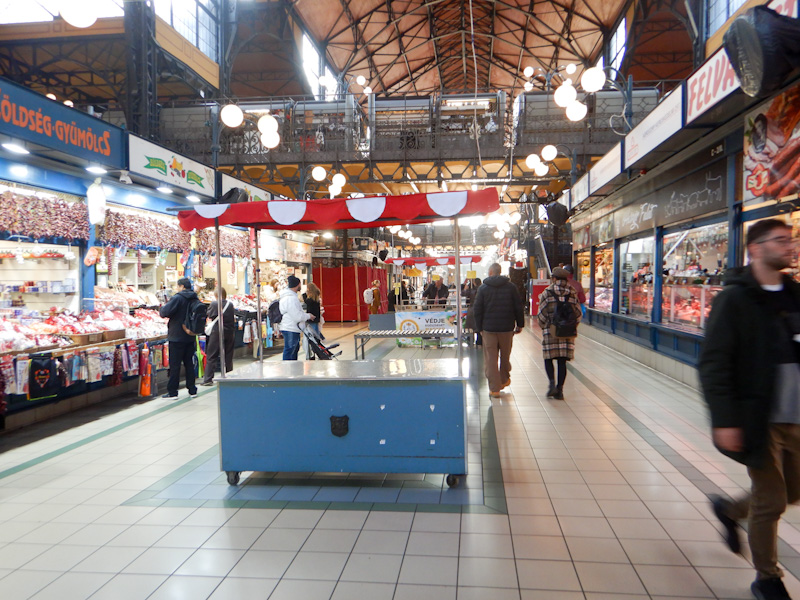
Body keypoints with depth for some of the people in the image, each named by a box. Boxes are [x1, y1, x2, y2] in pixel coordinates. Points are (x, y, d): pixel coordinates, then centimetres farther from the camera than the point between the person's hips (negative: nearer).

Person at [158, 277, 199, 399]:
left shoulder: (177, 298, -15)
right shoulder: (195, 299, 7)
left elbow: (165, 312, -20)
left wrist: (161, 309, 1)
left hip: (177, 337, -6)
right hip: (190, 337, 6)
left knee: (174, 365, 0)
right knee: (189, 363, 13)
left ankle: (172, 392, 5)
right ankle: (192, 390, 16)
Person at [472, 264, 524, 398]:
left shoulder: (483, 288, -1)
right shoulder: (511, 286, 1)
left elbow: (477, 310, -2)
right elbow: (519, 307, 2)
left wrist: (479, 328, 5)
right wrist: (520, 325, 11)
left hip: (489, 328, -2)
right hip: (507, 328, 2)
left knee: (490, 359, 2)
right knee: (505, 355, 19)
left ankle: (494, 388, 0)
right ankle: (504, 380, 35)